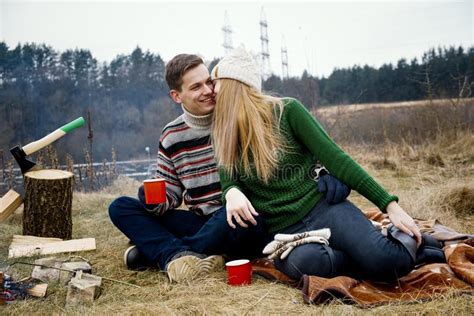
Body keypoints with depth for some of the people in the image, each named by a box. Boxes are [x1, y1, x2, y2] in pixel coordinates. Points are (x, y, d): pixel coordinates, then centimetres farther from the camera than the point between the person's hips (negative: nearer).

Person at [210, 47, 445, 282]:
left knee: (388, 261, -28)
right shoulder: (223, 137, 8)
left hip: (324, 207, -2)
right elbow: (229, 184, 7)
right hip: (284, 231, 2)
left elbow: (334, 158, -5)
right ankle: (364, 253, -8)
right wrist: (232, 193, -20)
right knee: (305, 261, -36)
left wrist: (390, 205, -9)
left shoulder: (286, 110, -3)